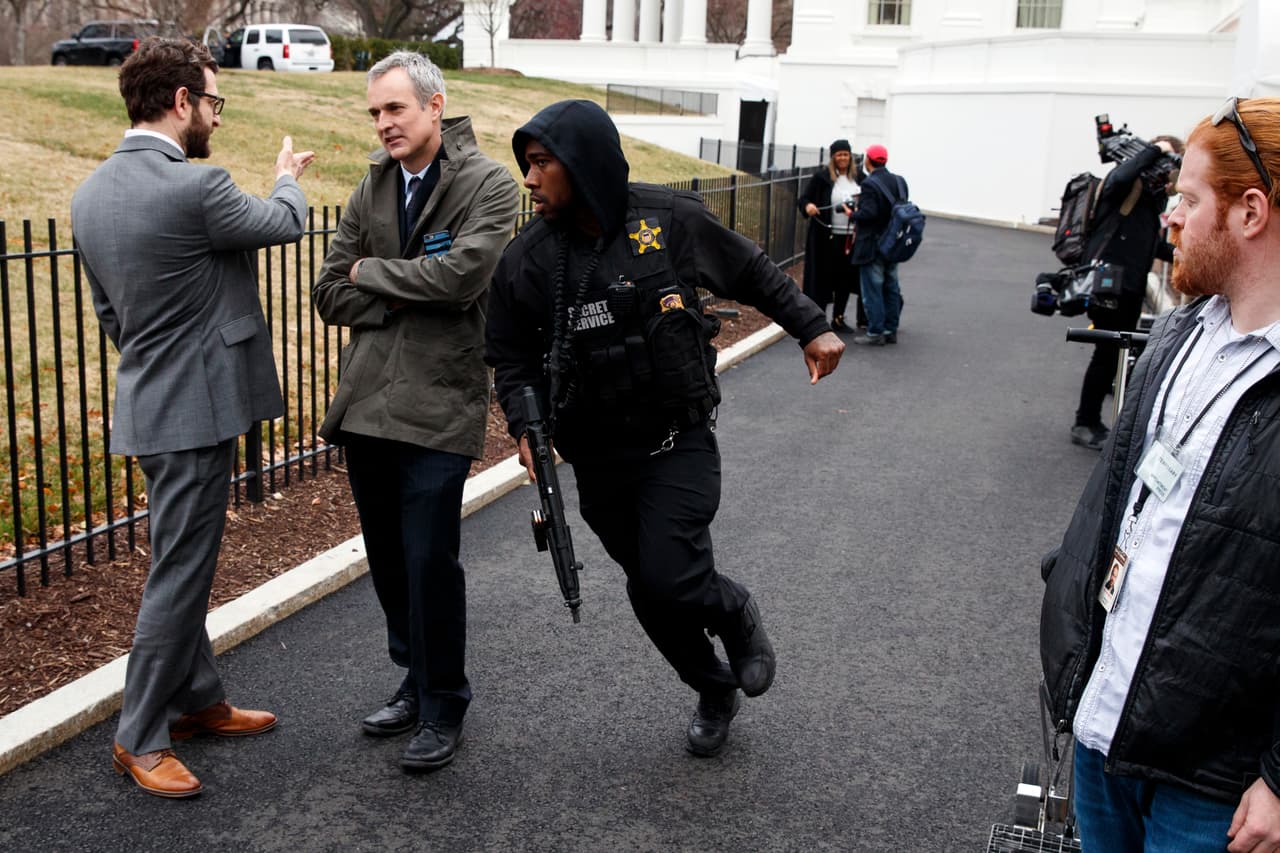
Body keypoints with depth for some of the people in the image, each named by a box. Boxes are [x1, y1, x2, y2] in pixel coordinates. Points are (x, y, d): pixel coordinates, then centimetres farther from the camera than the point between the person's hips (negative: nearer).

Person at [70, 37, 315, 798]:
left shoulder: (91, 193, 5)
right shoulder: (194, 189, -21)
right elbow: (284, 223, -2)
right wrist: (289, 178, 19)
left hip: (150, 401, 9)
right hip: (194, 408, -9)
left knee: (184, 566, 20)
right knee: (178, 576, 1)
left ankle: (199, 698, 34)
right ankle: (141, 738, 13)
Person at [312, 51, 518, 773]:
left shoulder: (488, 184, -4)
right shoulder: (372, 189, 12)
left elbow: (462, 273, -20)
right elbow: (332, 294, 8)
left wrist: (372, 272, -6)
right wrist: (408, 299, -7)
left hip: (440, 405, -6)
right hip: (367, 401, 6)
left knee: (430, 560, -5)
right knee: (388, 558, 13)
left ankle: (444, 708, 14)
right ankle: (417, 680, 33)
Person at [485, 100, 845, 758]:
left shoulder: (670, 220, -10)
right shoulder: (526, 259, -5)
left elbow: (753, 274, 6)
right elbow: (512, 357, 4)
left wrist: (811, 328, 5)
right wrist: (526, 425, -13)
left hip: (679, 445, -3)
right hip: (598, 462, 3)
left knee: (670, 581, -16)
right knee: (650, 592, 11)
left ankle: (737, 615, 20)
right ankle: (714, 691, 38)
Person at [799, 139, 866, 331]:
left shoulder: (859, 176, 8)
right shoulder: (821, 176, -3)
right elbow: (803, 198, -4)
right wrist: (807, 206, -24)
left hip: (852, 236, 4)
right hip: (828, 236, -4)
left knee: (846, 277, 10)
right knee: (823, 276, -2)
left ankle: (838, 318, 22)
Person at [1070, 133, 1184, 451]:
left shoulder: (1156, 194, 15)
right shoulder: (1129, 184, -11)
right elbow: (1118, 178, -36)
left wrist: (1173, 252, 5)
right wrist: (1155, 150, -25)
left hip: (1132, 285, 9)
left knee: (1116, 353, 15)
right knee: (1107, 352, -4)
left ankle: (1091, 421, 26)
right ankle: (1086, 424, 7)